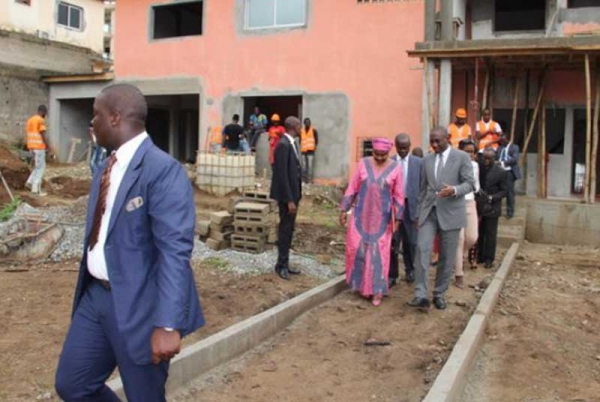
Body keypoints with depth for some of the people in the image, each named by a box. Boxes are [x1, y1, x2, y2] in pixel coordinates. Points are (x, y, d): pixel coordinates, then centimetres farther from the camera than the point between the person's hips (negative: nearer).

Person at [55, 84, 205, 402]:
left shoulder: (163, 170, -20)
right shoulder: (107, 167, 10)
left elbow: (174, 251, -26)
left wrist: (167, 325, -29)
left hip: (138, 304, -8)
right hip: (96, 296, 9)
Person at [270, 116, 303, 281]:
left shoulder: (291, 143, 11)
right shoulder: (283, 145, -18)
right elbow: (282, 175, -22)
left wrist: (295, 196, 13)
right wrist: (289, 200, -22)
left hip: (293, 194, 9)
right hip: (287, 195, -9)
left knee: (289, 230, 14)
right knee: (285, 230, 0)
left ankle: (284, 264, 23)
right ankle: (281, 265, 12)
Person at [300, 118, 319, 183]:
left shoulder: (313, 130, 1)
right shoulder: (302, 130, 12)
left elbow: (316, 139, 2)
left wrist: (315, 147, -8)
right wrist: (300, 147, 8)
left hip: (310, 150, -4)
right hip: (303, 150, 4)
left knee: (310, 166, -11)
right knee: (304, 166, 7)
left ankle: (310, 180, -10)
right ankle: (305, 180, 13)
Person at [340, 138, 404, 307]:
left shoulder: (395, 168, -4)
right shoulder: (364, 163, -1)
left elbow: (398, 195, -1)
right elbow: (353, 187, 1)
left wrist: (397, 218, -4)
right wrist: (344, 209, 0)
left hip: (382, 217, -1)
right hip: (361, 214, 2)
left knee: (379, 252, 0)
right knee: (357, 248, 2)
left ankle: (376, 291, 9)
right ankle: (361, 283, 23)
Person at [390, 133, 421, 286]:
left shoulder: (418, 163, 1)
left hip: (411, 206, 1)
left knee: (410, 242, 12)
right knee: (392, 242, 0)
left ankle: (410, 270, 32)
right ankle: (392, 275, 11)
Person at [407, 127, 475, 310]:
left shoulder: (462, 157, 0)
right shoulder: (427, 160, 12)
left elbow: (470, 183, -5)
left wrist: (454, 190, -25)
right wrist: (419, 212, 12)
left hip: (451, 212, -2)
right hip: (429, 212, 2)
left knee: (447, 257, 3)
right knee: (422, 249, -13)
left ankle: (439, 294, 17)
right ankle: (421, 295, -15)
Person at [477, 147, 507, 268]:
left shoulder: (501, 172, -6)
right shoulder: (478, 168, 2)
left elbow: (503, 191, -4)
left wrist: (492, 197, -19)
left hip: (492, 208, -3)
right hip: (478, 206, 3)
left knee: (490, 234, 2)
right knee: (479, 233, 10)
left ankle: (489, 259, 10)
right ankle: (480, 256, 20)